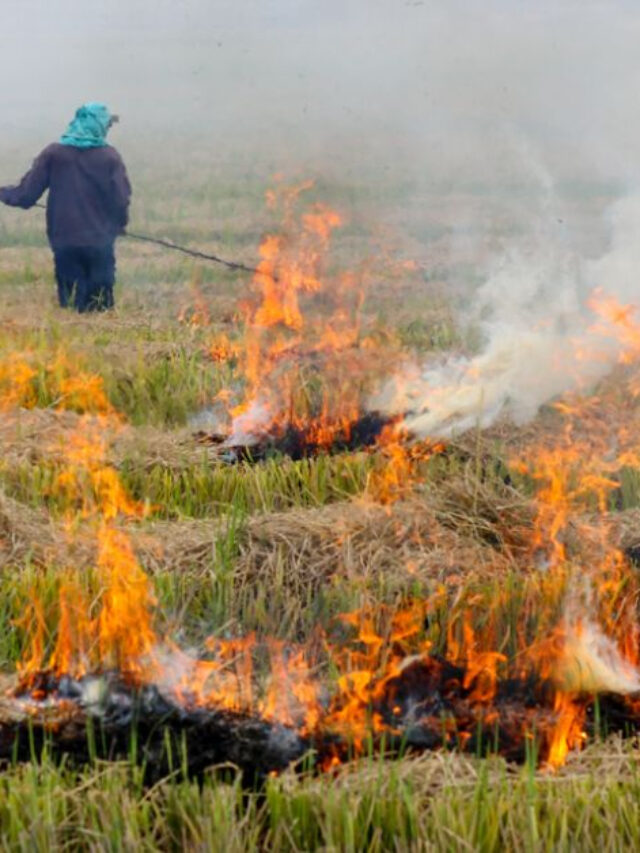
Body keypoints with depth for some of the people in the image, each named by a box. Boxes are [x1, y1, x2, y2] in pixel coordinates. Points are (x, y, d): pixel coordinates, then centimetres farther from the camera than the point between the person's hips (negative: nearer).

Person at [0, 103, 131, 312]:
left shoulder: (53, 154, -1)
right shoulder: (110, 157, -4)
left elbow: (27, 194, -2)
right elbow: (121, 200, -7)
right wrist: (119, 224, 13)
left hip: (64, 242, 1)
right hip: (100, 242, -1)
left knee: (71, 307, 8)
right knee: (101, 306, 7)